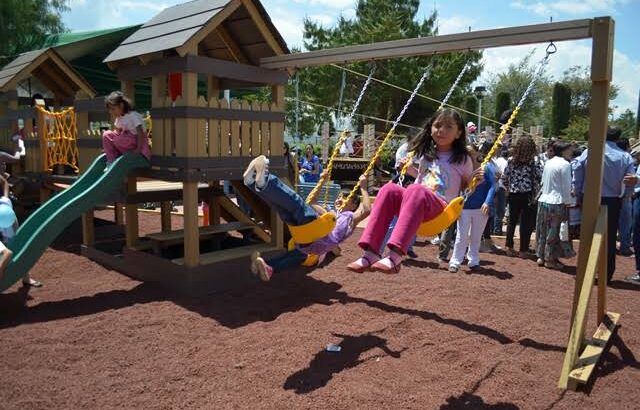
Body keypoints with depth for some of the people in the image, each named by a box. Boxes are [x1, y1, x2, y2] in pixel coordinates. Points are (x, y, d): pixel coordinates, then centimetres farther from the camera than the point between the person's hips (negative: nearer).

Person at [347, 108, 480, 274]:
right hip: (417, 202, 5)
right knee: (389, 189, -28)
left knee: (416, 190, -38)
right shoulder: (426, 154, 21)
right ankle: (371, 252, -37)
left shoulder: (462, 159, 9)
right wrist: (410, 169, 21)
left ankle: (395, 255, -51)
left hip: (440, 206, -4)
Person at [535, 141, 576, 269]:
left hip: (543, 200, 7)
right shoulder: (565, 164, -11)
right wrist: (568, 203, -6)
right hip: (556, 202, -7)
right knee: (554, 232, 3)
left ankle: (541, 256, 22)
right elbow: (566, 187, -11)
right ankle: (550, 259, 11)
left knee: (543, 230, 14)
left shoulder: (548, 162, 12)